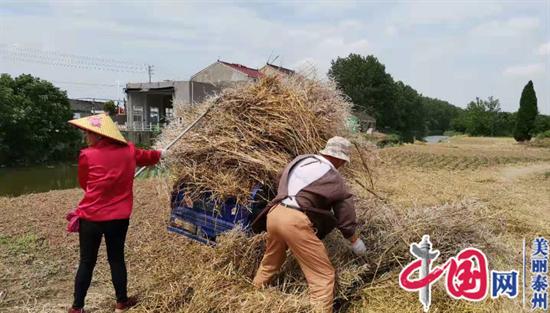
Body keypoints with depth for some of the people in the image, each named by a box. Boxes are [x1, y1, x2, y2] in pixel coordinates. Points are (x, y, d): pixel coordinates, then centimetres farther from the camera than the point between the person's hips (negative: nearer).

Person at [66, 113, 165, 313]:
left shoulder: (87, 156, -9)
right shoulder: (128, 151, 0)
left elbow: (84, 184, 7)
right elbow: (147, 156, 21)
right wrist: (160, 154, 43)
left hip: (91, 217, -2)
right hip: (119, 217, 2)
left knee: (87, 262, 10)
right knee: (117, 259, 15)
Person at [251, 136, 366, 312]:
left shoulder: (300, 160, 19)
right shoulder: (333, 178, 4)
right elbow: (345, 214, 12)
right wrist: (355, 241, 27)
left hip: (274, 213, 7)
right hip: (295, 221, -7)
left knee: (270, 261, 31)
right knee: (323, 276, 1)